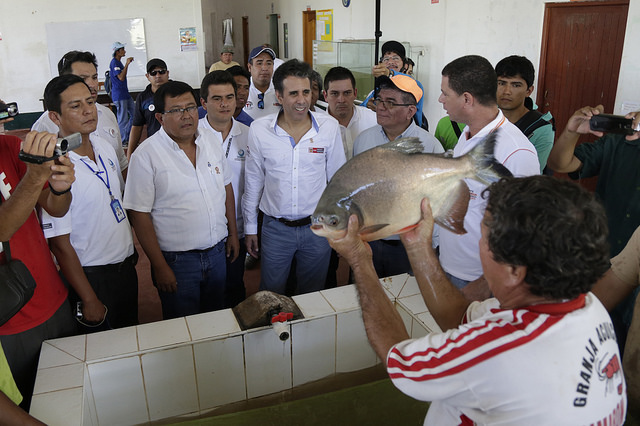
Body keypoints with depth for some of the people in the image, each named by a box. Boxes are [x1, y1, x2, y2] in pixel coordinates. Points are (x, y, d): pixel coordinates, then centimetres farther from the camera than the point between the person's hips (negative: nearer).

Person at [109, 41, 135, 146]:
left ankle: (127, 136, 22)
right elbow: (121, 77, -23)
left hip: (125, 93, 10)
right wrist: (127, 64, -21)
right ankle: (122, 141, 3)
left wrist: (127, 64, 19)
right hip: (119, 95, -10)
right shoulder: (114, 62, -14)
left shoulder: (119, 62, 17)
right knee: (123, 119, -5)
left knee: (134, 113, 14)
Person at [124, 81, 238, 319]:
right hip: (177, 261, -5)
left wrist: (233, 233, 13)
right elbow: (139, 215, -13)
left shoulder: (211, 141, 3)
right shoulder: (146, 155, -14)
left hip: (217, 252, 5)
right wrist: (159, 266, -13)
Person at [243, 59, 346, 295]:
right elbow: (253, 181, 3)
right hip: (275, 228, 0)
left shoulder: (329, 127, -7)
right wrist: (250, 228, 7)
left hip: (318, 226, 0)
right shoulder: (258, 129, -8)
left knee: (313, 295, 18)